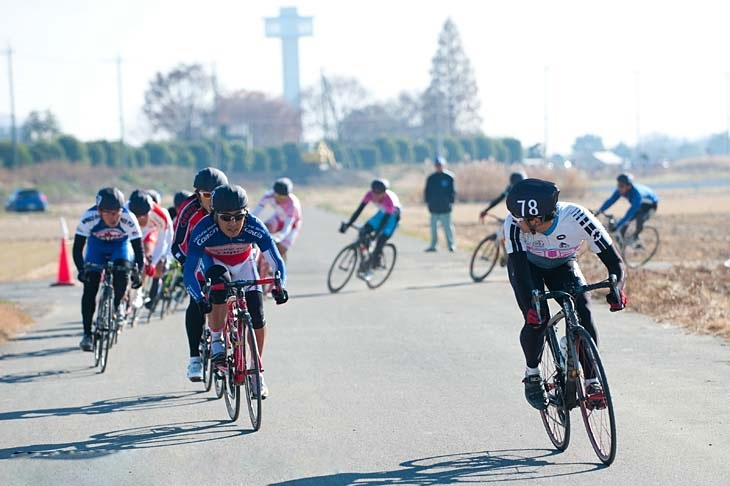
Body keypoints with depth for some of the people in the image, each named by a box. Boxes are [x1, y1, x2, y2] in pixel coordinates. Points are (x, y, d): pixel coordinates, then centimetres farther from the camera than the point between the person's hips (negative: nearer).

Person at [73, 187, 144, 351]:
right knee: (90, 287, -13)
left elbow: (138, 248, -26)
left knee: (122, 273, -29)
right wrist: (81, 270, -41)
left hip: (120, 247, 0)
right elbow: (77, 248, -27)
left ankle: (116, 306, 0)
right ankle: (87, 334, -5)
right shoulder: (88, 218, -34)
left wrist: (137, 272, -39)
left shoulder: (128, 219, -33)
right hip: (96, 248, 0)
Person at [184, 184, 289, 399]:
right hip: (215, 264, -2)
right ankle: (216, 339, -12)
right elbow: (189, 271, -38)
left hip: (243, 265, 2)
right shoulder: (203, 231, -37)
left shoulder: (254, 227, -34)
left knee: (257, 318, -11)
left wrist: (279, 286, -51)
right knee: (221, 285, -35)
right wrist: (200, 299, -53)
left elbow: (277, 262, -32)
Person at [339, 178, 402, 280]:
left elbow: (385, 220, -40)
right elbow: (359, 210, -24)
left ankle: (368, 268, -9)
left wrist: (376, 234, -51)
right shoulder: (370, 195, -26)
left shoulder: (389, 200, -39)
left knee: (381, 240, -19)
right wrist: (348, 224, -32)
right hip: (382, 213, 5)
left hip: (392, 215, -5)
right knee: (363, 232, -14)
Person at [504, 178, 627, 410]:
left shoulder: (578, 218, -37)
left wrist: (616, 288, -53)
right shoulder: (514, 224, -37)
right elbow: (519, 269, -38)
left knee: (583, 312, -22)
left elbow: (614, 262, -34)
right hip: (528, 266, 0)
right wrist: (530, 306, -54)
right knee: (536, 320, -21)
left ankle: (592, 382, -10)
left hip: (563, 265, 1)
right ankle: (532, 374, 6)